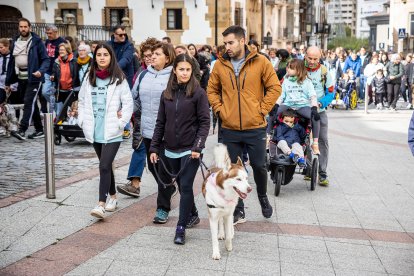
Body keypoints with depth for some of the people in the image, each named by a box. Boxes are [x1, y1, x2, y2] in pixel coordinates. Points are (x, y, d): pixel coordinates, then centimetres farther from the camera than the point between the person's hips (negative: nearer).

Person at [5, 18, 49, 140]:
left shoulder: (36, 41, -4)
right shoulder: (15, 42, 13)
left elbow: (46, 59, -7)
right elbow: (11, 62, 14)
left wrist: (41, 71, -26)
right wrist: (8, 82, 14)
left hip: (33, 78, -6)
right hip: (21, 78, 6)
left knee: (29, 102, -13)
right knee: (31, 104, 10)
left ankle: (22, 129, -14)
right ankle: (39, 130, 18)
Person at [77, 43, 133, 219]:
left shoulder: (119, 79, -5)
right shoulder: (89, 78, 9)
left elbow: (128, 103, -6)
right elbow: (82, 100, 17)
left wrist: (120, 123, -10)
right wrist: (83, 121, 8)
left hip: (112, 132, -5)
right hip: (94, 131, 5)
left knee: (104, 166, -14)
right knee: (106, 166, 17)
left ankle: (101, 204, -13)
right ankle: (112, 196, 31)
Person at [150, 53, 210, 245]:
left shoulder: (198, 93, -5)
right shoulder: (167, 94, 7)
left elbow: (205, 122, -8)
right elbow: (161, 123, 10)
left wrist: (198, 146, -19)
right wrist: (154, 148, 6)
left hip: (190, 150, -4)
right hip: (171, 150, 5)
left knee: (185, 186, -7)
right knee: (182, 185, 13)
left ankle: (181, 228, 0)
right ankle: (192, 214, 34)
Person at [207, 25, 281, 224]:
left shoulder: (260, 62, -5)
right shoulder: (220, 65, 2)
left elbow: (275, 87, -1)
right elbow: (212, 90, 12)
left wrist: (262, 109, -7)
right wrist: (219, 109, -1)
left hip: (255, 127, -2)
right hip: (229, 129, 2)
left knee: (259, 166, 6)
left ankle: (263, 198, 35)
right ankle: (238, 210, 21)